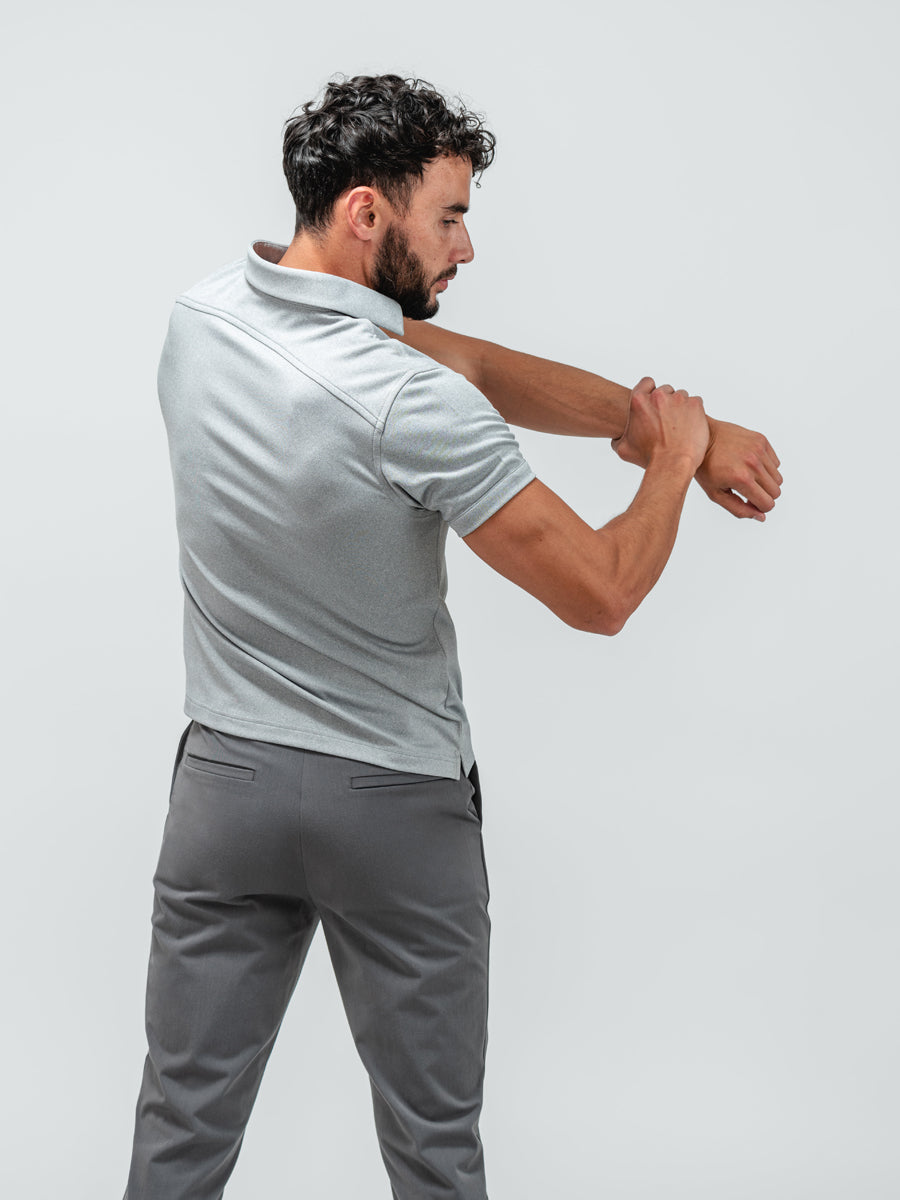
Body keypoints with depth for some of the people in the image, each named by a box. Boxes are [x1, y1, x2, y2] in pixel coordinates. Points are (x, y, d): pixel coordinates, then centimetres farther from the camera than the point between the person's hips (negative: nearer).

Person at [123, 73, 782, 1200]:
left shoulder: (200, 318, -3)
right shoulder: (417, 408, -24)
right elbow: (601, 592, -17)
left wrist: (656, 415, 1)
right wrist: (673, 457, 0)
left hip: (224, 781, 6)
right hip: (396, 808, -5)